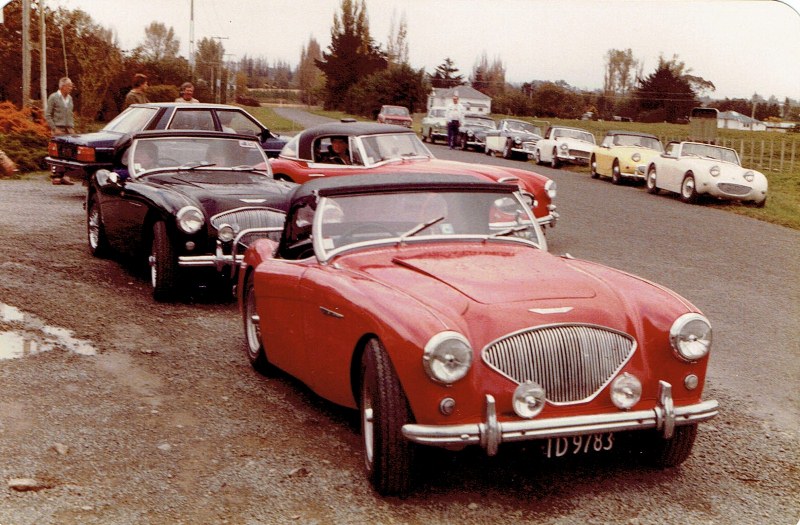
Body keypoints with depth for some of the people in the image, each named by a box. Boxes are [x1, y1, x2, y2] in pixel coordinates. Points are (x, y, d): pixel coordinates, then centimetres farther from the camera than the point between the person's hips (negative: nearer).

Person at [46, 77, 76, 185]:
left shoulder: (70, 98, 14)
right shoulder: (53, 97, -4)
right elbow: (47, 115, -6)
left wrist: (72, 128, 10)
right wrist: (55, 129, -13)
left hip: (69, 129, 6)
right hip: (58, 129, -6)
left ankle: (64, 176, 6)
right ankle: (56, 176, 0)